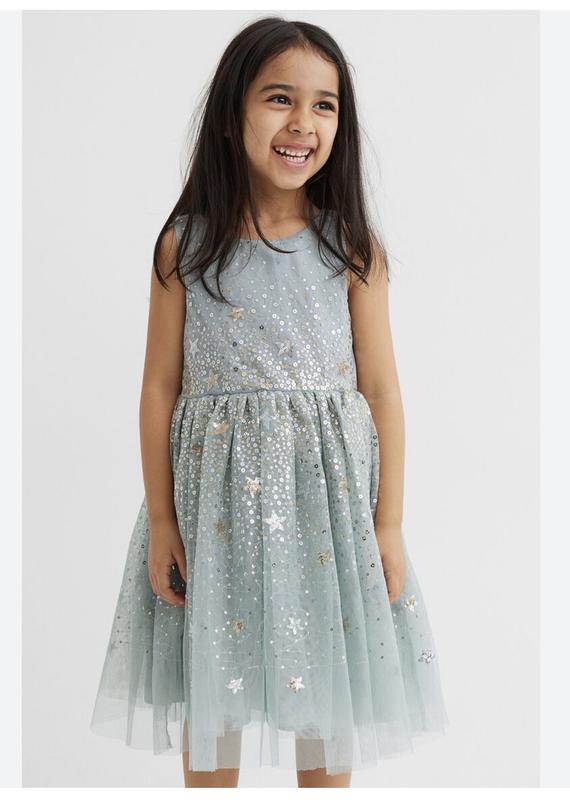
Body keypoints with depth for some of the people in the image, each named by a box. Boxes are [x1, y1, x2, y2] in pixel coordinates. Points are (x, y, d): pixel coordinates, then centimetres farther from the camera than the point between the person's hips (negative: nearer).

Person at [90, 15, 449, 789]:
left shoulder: (353, 247, -2)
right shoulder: (185, 245, -2)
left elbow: (381, 389, -1)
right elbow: (161, 386, 0)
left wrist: (388, 524, -2)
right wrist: (160, 519, -1)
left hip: (326, 492, 0)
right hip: (216, 493, 0)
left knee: (326, 703, 13)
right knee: (209, 701, 13)